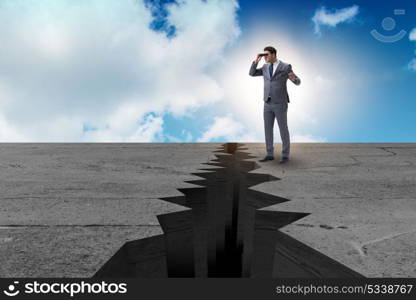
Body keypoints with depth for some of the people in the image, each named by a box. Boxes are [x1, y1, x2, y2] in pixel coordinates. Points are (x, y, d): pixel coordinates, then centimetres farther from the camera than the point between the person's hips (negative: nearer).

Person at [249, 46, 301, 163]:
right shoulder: (265, 67, 12)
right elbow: (251, 73, 13)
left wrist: (294, 78, -29)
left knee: (283, 129, 0)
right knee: (268, 129, 6)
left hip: (280, 104, -5)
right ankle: (270, 154, 16)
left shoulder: (285, 67, -5)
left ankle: (285, 155, 11)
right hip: (268, 103, 6)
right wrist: (256, 60, 0)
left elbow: (297, 82, -4)